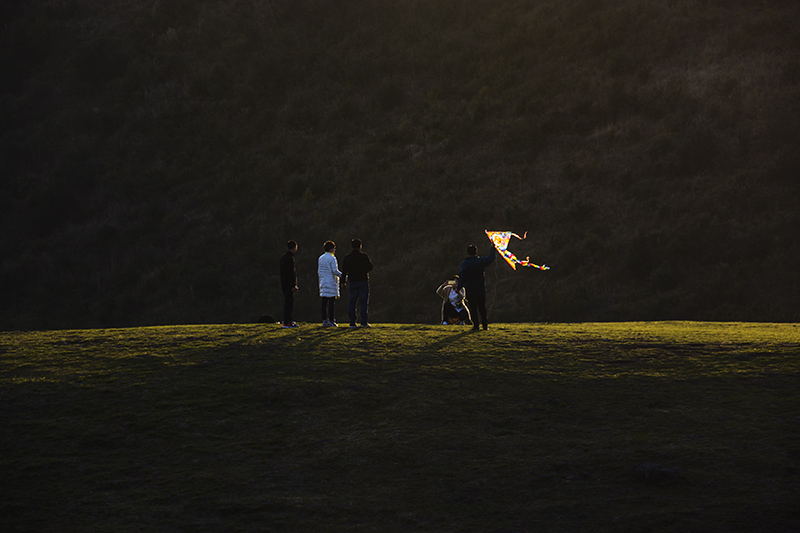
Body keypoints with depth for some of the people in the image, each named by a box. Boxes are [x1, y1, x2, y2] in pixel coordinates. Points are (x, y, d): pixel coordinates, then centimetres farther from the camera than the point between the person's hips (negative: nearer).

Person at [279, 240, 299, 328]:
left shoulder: (283, 257, 14)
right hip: (289, 284, -10)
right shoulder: (290, 258, -17)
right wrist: (293, 286, -20)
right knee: (289, 302, -7)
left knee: (288, 302, 17)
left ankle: (289, 320, 25)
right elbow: (290, 273, -21)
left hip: (284, 284, 10)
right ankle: (286, 323, -7)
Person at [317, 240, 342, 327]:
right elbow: (335, 271, -15)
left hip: (323, 283, 7)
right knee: (332, 302, -6)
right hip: (331, 283, -7)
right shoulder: (332, 258, -10)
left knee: (324, 302, 6)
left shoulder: (320, 258, 13)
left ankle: (324, 320, 5)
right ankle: (331, 320, -8)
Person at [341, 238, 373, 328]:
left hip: (352, 283, 3)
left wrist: (344, 281, 12)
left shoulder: (347, 257, 3)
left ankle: (352, 323, 2)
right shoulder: (364, 256, -7)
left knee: (352, 303, 6)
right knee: (364, 302, -1)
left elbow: (344, 270, 4)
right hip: (363, 281, -3)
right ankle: (364, 322, -8)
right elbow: (370, 267, -1)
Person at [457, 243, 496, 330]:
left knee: (473, 309, 2)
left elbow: (462, 277, -14)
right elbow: (491, 258, 17)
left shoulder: (464, 264, -8)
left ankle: (475, 325, -1)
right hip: (481, 290, 2)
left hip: (470, 291, -2)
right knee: (482, 308, 10)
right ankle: (485, 325, 10)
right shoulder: (481, 261, 1)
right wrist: (493, 248, 31)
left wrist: (458, 287, -13)